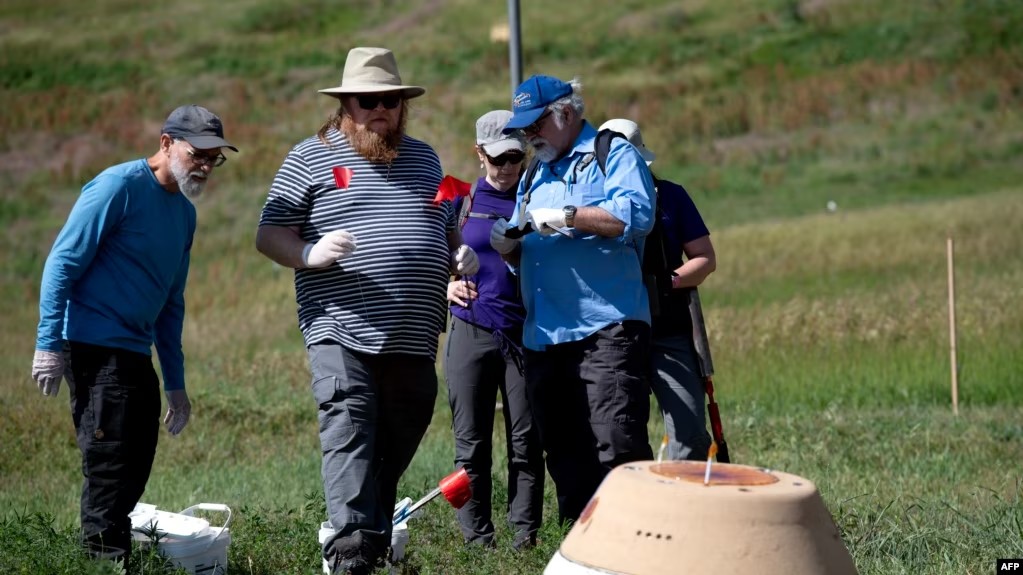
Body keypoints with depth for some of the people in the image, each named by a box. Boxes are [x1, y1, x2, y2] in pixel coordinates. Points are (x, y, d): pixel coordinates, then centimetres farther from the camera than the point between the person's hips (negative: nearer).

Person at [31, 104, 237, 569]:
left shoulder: (185, 212, 15)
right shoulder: (119, 186, -10)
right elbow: (63, 262, -12)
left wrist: (175, 382, 21)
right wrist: (49, 344, -17)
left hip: (136, 355, 9)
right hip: (96, 350, -9)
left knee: (132, 474, 11)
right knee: (110, 469, -9)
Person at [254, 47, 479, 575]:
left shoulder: (423, 159, 20)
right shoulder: (310, 158, 5)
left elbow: (446, 229, 29)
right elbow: (268, 235, 1)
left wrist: (461, 254, 6)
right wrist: (309, 253, -19)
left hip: (414, 339, 5)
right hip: (342, 334, -5)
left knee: (394, 452, 9)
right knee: (349, 440, -18)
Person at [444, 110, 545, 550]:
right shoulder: (461, 200, 9)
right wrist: (447, 285, -6)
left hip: (526, 333, 0)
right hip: (470, 332, 1)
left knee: (526, 443, -1)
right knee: (471, 444, 1)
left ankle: (525, 538, 4)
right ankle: (477, 541, 6)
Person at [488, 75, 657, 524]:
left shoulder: (614, 155, 1)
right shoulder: (534, 177, 25)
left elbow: (636, 215, -17)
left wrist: (566, 216, -16)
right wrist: (508, 245, 6)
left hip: (605, 330, -8)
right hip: (543, 335, 8)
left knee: (617, 449, -16)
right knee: (564, 456, 9)